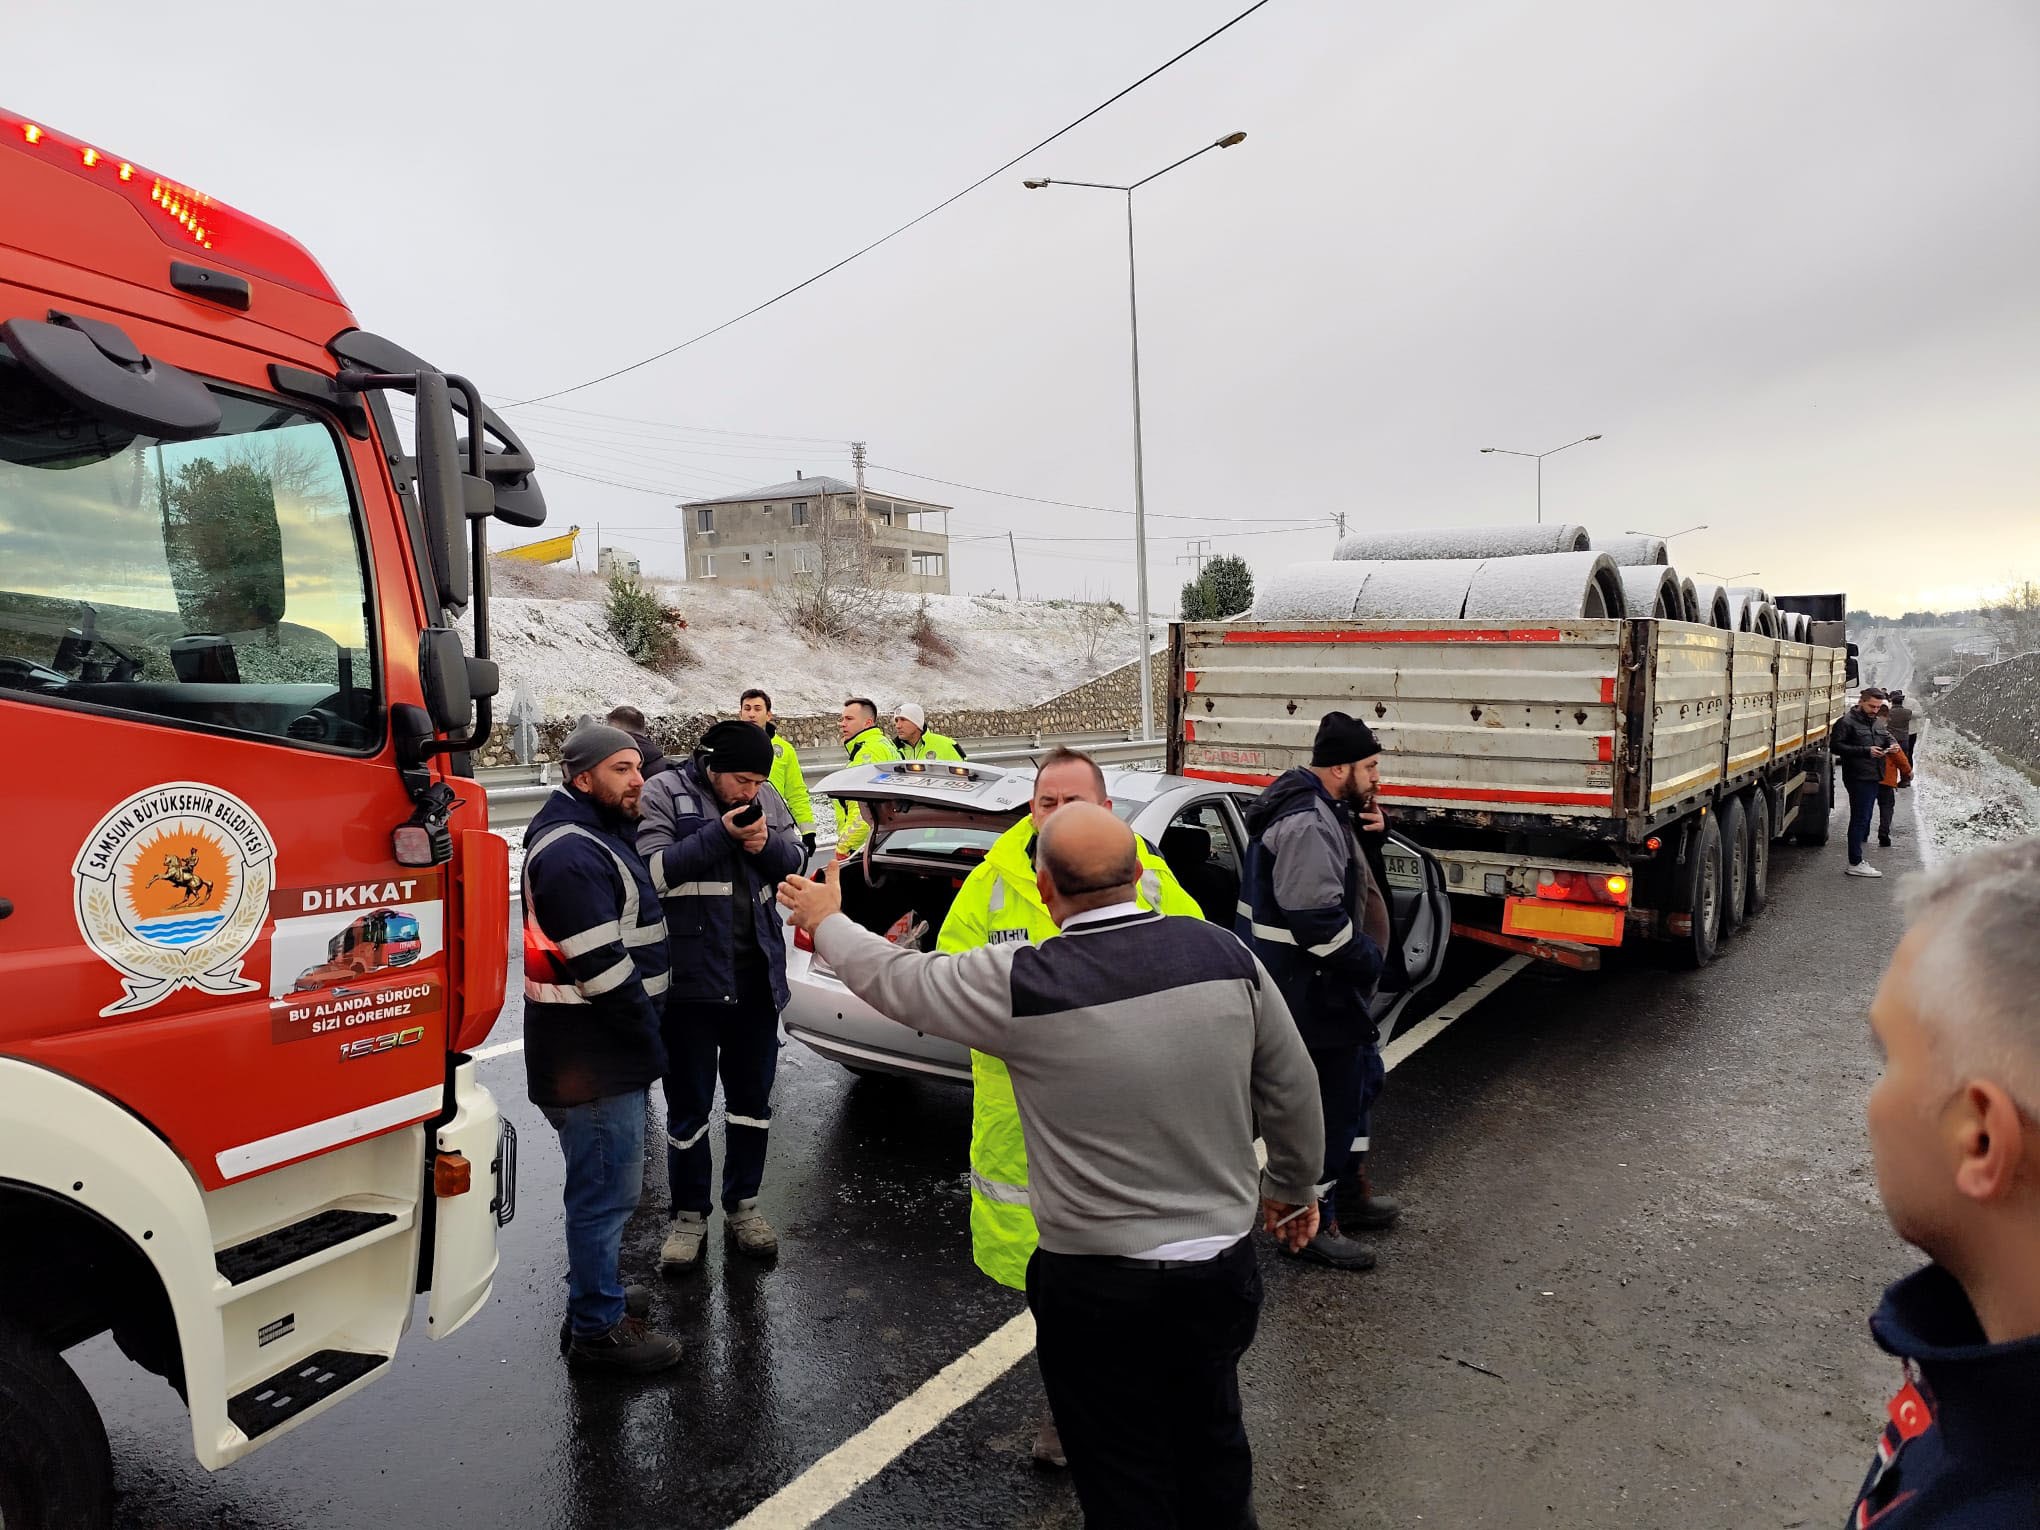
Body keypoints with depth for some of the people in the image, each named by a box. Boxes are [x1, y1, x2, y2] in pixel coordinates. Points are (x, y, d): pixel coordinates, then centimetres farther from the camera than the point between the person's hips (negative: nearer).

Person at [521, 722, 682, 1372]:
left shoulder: (601, 838, 13)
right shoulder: (572, 854, -22)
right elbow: (601, 969, -25)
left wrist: (645, 1037, 18)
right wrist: (650, 1042, -15)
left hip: (605, 1052, 11)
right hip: (592, 1058, -11)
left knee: (602, 1184, 23)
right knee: (607, 1189, 1)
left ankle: (597, 1289, 40)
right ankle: (597, 1327, 16)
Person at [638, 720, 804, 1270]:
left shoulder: (766, 799, 6)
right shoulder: (665, 795, -9)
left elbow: (797, 863, 8)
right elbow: (652, 870, -19)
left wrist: (768, 846, -13)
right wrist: (720, 834, -23)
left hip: (757, 976, 5)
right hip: (691, 976, -4)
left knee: (752, 1096, 16)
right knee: (689, 1104, 9)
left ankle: (742, 1204, 33)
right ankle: (689, 1214, 26)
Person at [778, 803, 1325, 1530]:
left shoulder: (1023, 984, -20)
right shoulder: (1225, 952, -9)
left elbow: (897, 979, -3)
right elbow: (1292, 1091, 1)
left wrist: (826, 921, 16)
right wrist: (1294, 1188, 19)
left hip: (1100, 1287, -4)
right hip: (1225, 1268, 4)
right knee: (1212, 1442, 28)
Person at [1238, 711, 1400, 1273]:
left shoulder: (1326, 811, 9)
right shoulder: (1306, 824, -25)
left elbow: (1349, 876, 21)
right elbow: (1318, 919, -30)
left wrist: (1371, 834, 2)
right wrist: (1369, 959, -16)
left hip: (1330, 983, 11)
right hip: (1311, 990, -11)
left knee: (1361, 1076, 24)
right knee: (1328, 1101, -1)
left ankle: (1353, 1192, 40)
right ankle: (1315, 1226, 14)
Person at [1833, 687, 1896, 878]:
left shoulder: (1878, 722, 16)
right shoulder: (1846, 722, -9)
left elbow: (1887, 739, 28)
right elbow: (1836, 746, -16)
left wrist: (1890, 747, 3)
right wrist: (1866, 751, -21)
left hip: (1873, 776, 9)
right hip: (1858, 778, -9)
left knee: (1865, 818, 14)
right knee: (1860, 819, -9)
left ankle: (1858, 859, 22)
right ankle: (1855, 863, -6)